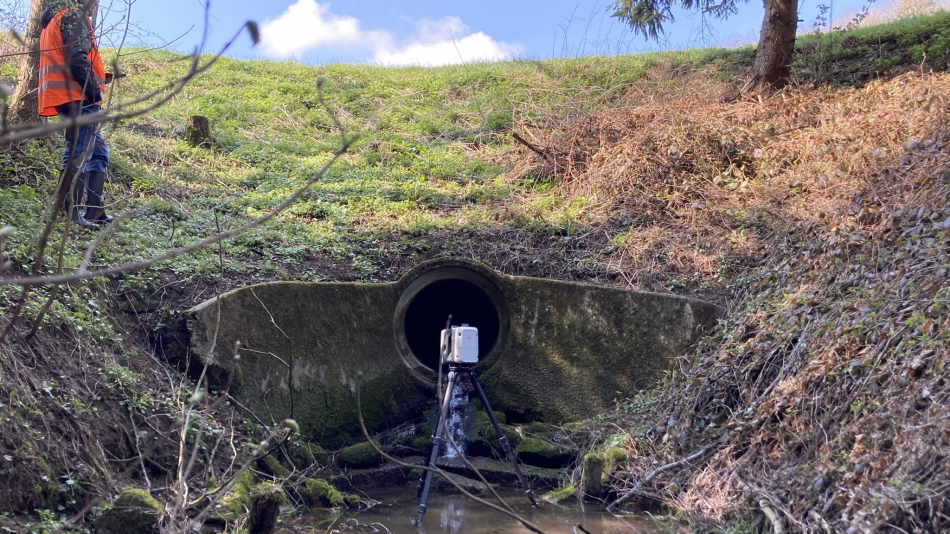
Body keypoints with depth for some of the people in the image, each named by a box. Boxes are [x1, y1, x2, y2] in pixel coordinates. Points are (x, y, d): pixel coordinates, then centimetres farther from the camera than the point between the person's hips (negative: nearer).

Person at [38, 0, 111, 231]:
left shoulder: (52, 21, 25)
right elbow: (77, 58, -19)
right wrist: (95, 91, -14)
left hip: (71, 98, 10)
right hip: (79, 98, -10)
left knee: (99, 152, 14)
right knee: (78, 155, -10)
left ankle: (95, 212, 12)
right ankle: (72, 216, -11)